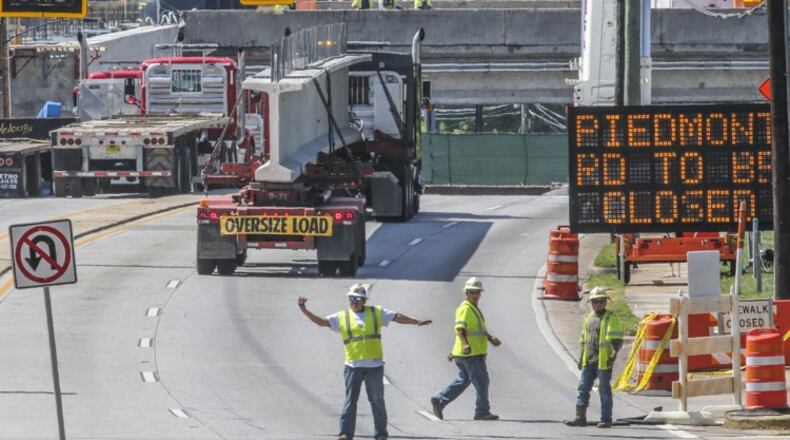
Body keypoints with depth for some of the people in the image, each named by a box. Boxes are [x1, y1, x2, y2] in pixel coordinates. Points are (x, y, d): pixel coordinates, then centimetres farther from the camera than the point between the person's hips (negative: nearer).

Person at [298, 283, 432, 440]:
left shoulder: (377, 313, 10)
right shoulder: (342, 317, 8)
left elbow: (397, 317, 13)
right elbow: (321, 321, 4)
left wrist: (417, 322, 9)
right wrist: (304, 310, -6)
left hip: (375, 365, 1)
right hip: (353, 366, -1)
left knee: (377, 400, 6)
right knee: (350, 400, -3)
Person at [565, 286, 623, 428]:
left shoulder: (610, 318, -4)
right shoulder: (589, 318, 16)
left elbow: (618, 339, -8)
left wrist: (614, 353, -21)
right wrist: (581, 358, 18)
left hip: (604, 362, -6)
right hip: (589, 361, 6)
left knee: (604, 391, -1)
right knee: (583, 388, 0)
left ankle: (606, 420, 4)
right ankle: (580, 418, 1)